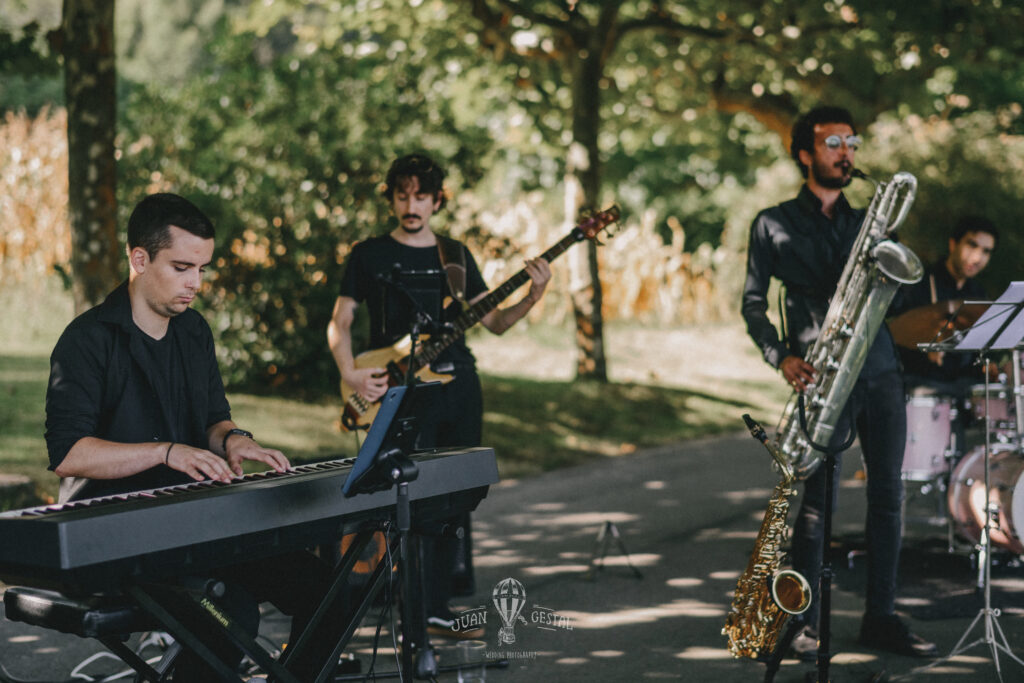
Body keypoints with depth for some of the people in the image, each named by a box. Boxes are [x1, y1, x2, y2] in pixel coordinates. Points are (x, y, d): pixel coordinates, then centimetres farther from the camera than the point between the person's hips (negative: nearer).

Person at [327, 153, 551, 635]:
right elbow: (339, 322, 3)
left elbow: (493, 321, 10)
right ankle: (418, 613, -6)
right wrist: (351, 374, -13)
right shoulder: (370, 254, 3)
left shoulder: (455, 254, 13)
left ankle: (439, 608, 17)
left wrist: (532, 297, -8)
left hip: (459, 383, 5)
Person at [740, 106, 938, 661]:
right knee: (815, 500, -5)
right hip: (821, 376, -4)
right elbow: (753, 303, 3)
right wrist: (781, 357, -12)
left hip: (880, 370, 4)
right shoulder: (774, 224, 7)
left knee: (887, 494, 3)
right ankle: (804, 623, 4)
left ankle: (880, 616, 12)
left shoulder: (867, 222, 19)